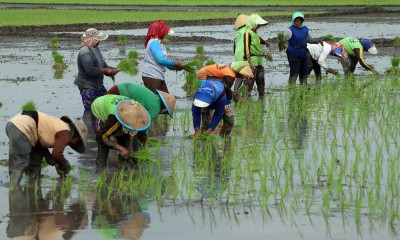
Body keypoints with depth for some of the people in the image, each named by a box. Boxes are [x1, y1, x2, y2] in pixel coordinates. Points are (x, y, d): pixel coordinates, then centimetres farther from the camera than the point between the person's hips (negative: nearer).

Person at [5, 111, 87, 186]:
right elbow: (56, 154, -12)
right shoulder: (65, 132, -3)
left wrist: (54, 162, 19)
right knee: (19, 165, -14)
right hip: (21, 128, -10)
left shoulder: (59, 125, 24)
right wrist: (65, 165, 7)